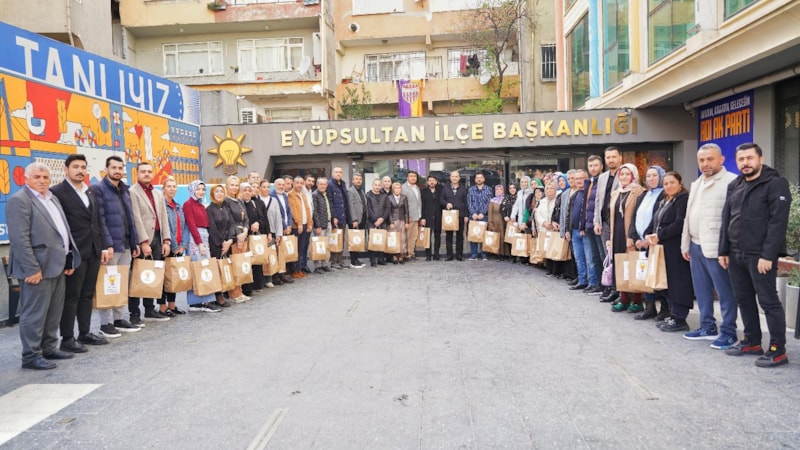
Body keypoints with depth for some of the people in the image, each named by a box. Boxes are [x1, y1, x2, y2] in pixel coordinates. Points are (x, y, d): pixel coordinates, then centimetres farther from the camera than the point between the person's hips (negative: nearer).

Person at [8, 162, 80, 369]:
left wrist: (69, 259, 14)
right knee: (35, 313, -1)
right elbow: (19, 238, -17)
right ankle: (31, 356, 8)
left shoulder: (52, 198, 16)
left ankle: (49, 348, 26)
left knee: (54, 312, 15)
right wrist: (32, 268, -20)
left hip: (57, 265, 9)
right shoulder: (20, 200, -11)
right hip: (38, 267, -9)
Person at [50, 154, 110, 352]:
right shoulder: (57, 192, -7)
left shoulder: (89, 193, 16)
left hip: (93, 252, 7)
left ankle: (85, 333, 22)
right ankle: (67, 339, 9)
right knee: (71, 296, 0)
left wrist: (103, 247, 11)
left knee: (87, 295, 13)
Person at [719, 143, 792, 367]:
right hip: (735, 255, 7)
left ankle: (778, 350, 7)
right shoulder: (734, 186, 15)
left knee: (768, 301, -2)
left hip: (760, 256, -7)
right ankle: (752, 341, 25)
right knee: (744, 299, 13)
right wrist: (723, 251, 10)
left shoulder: (776, 184, -7)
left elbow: (778, 221, -14)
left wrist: (768, 255, -19)